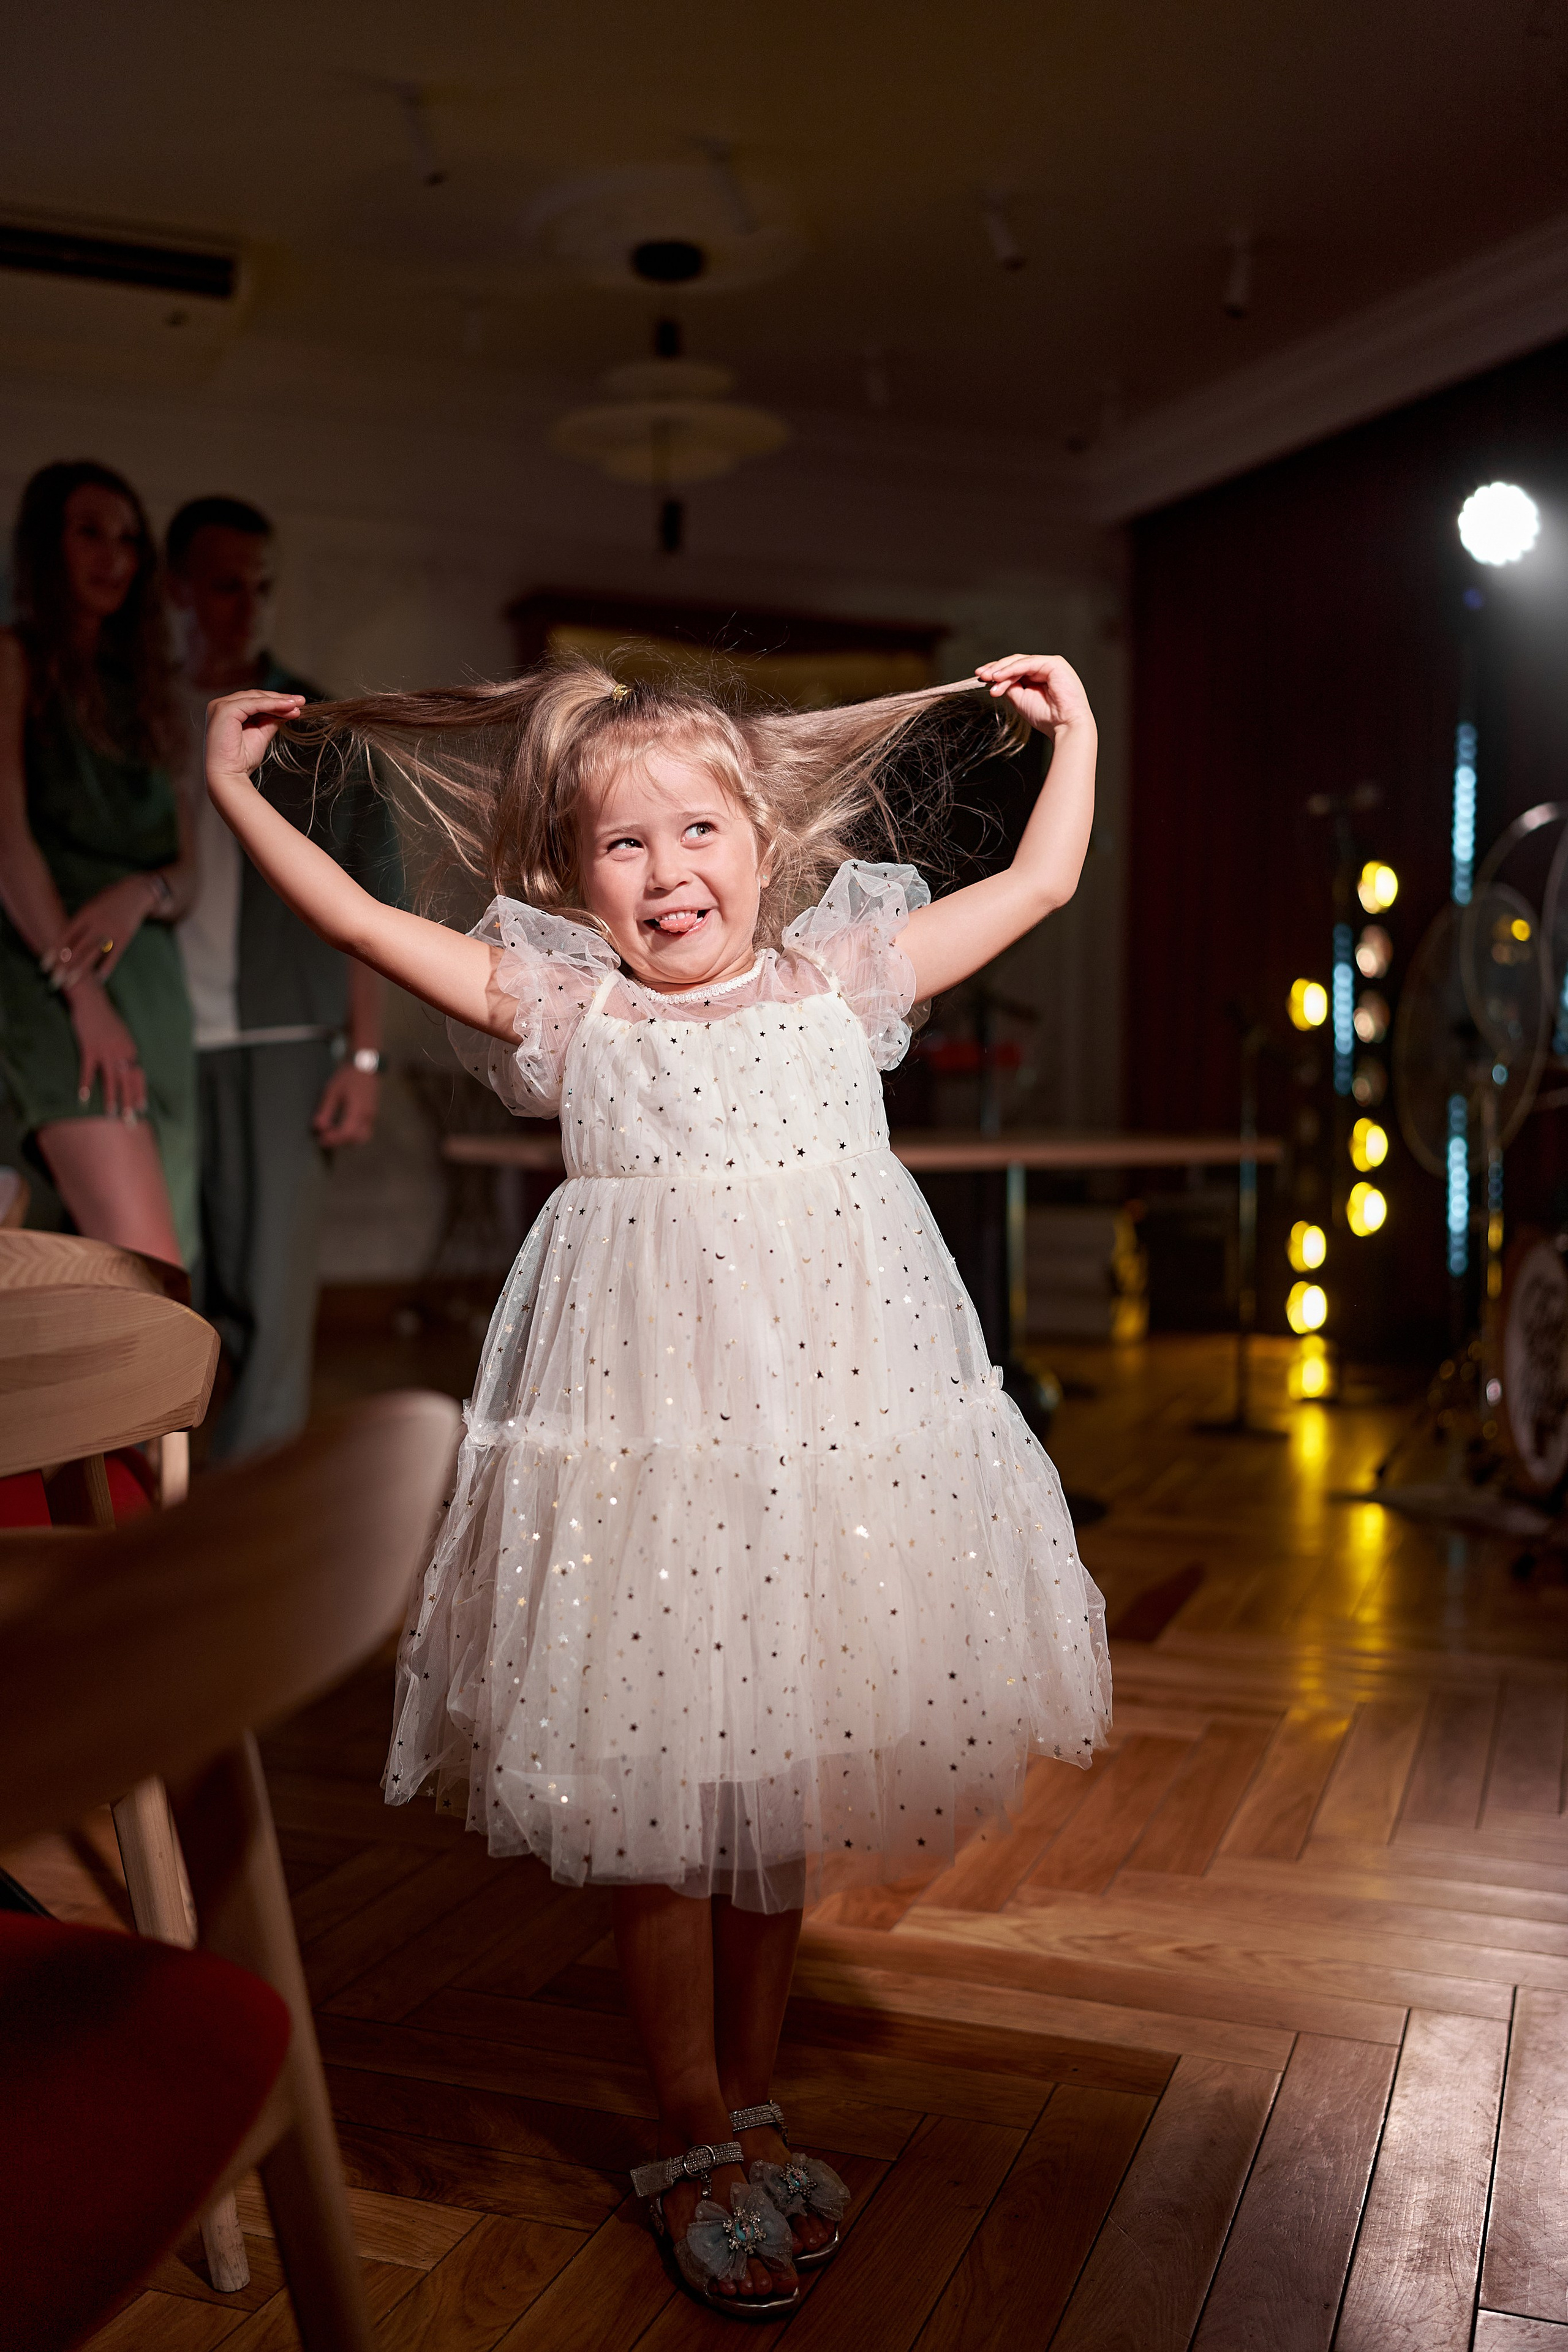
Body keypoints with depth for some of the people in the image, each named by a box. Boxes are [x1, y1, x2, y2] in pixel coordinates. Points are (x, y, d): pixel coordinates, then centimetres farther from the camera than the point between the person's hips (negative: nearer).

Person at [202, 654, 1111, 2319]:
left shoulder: (840, 980, 8)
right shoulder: (564, 1007, 3)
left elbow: (1039, 882, 15)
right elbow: (360, 921, 2)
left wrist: (1073, 733, 23)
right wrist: (234, 788, 7)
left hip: (836, 1434, 3)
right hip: (646, 1447, -2)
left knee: (787, 1783, 14)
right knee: (656, 1800, 4)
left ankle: (750, 2104, 35)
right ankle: (693, 2140, 25)